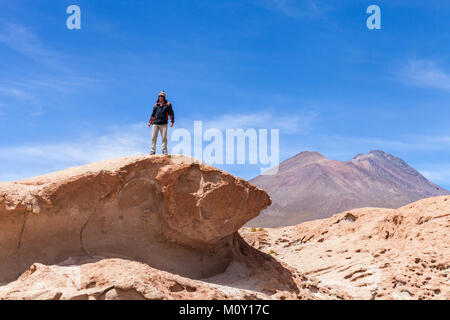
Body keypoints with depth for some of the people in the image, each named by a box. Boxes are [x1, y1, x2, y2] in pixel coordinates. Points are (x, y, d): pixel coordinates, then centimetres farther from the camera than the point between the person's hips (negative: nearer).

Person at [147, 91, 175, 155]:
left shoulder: (168, 104, 6)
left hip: (163, 124, -3)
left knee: (164, 137, -3)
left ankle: (164, 150, 4)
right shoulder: (156, 105, 16)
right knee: (153, 137, -2)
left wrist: (172, 121, -9)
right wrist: (150, 122, 16)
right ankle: (153, 150, 2)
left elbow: (171, 113, 3)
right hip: (155, 123, 3)